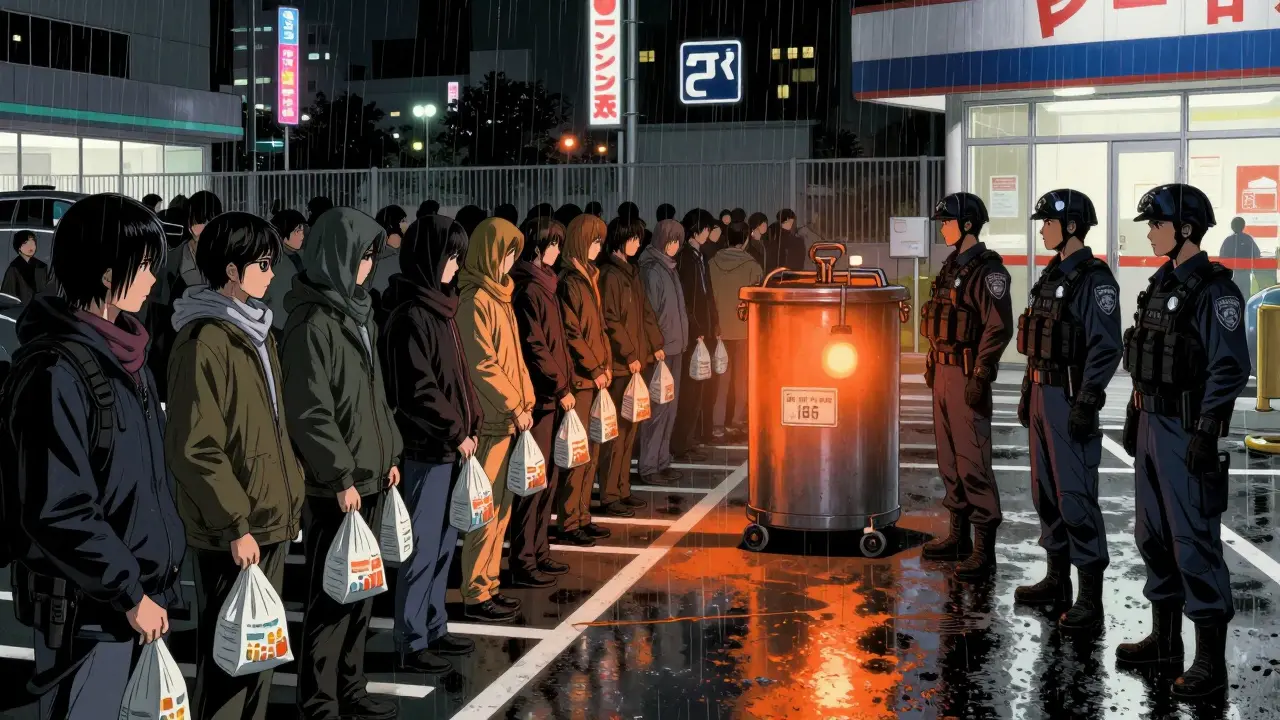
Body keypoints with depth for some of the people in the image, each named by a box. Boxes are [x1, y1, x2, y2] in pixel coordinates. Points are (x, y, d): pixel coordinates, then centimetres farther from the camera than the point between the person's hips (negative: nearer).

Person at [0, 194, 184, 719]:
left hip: (133, 585, 8)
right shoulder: (55, 371, -21)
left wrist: (151, 576, 13)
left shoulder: (122, 352, 8)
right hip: (84, 606, -8)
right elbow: (57, 512, -23)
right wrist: (131, 593, -17)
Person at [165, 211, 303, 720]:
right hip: (231, 531, -8)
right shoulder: (203, 343, -16)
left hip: (270, 516, 8)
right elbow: (195, 449, -19)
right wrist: (235, 524, -19)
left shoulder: (256, 329, 12)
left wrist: (290, 494, 14)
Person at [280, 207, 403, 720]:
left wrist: (389, 454, 16)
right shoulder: (313, 323, -15)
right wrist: (341, 475, -18)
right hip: (334, 485, -8)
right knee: (332, 595, 0)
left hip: (368, 475, 9)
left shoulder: (357, 312, 13)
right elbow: (310, 411, -19)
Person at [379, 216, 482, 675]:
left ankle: (433, 628, 27)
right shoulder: (412, 316, -16)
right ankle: (411, 644, 8)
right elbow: (418, 390, -19)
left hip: (448, 446, 9)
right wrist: (456, 432, -12)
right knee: (422, 546, -1)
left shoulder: (439, 307, 11)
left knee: (444, 543, 16)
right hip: (426, 448, -9)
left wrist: (471, 423, 7)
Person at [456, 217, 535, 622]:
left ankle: (488, 586, 21)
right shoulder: (476, 301, -14)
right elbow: (483, 364, -18)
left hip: (508, 420, 9)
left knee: (501, 507, 13)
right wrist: (515, 406, -14)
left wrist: (525, 400, 9)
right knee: (487, 509, -4)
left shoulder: (499, 296, 14)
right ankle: (475, 596, 4)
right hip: (490, 421, -9)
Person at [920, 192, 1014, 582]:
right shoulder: (952, 266, 15)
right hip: (944, 373, 9)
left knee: (973, 461, -8)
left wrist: (981, 376, -20)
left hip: (967, 376, -9)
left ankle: (984, 549, -5)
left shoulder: (987, 270, -12)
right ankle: (958, 535, 25)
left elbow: (999, 327, -17)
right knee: (949, 458, 14)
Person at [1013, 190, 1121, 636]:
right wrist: (1028, 394, 19)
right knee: (1047, 493, 14)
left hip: (1071, 398, -9)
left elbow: (1106, 348, -17)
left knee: (1076, 497, -9)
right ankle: (1057, 581, 25)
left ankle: (1090, 601, -4)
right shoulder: (1052, 275, 14)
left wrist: (1086, 403, -21)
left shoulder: (1094, 279, -13)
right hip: (1043, 395, 9)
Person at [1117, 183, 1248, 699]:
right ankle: (1165, 638, 27)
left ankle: (1210, 660, -1)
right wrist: (1135, 415, 19)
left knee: (1194, 541, -7)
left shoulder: (1213, 290, -13)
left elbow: (1229, 367, -17)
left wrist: (1206, 433, -20)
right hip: (1152, 424, 9)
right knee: (1154, 536, 15)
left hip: (1187, 430, -9)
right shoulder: (1162, 283, 13)